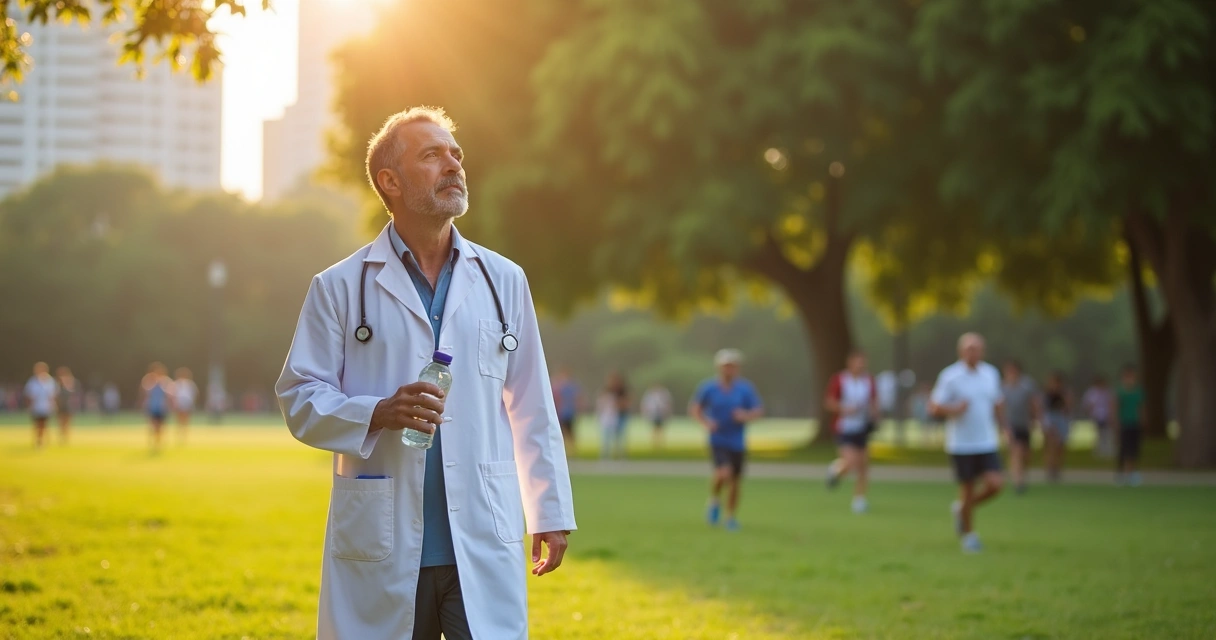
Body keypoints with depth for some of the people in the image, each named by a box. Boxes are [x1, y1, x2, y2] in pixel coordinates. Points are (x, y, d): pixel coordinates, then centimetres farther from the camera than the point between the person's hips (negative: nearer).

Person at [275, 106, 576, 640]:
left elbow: (532, 409, 11)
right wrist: (379, 414, -16)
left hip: (484, 546, 2)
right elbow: (301, 400, 1)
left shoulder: (503, 281, 11)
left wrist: (550, 513, 9)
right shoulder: (339, 288, 3)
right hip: (381, 549, -1)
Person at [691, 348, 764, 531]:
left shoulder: (745, 389, -1)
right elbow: (695, 408, 8)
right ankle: (714, 501, 7)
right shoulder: (708, 388, -3)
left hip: (737, 442, 2)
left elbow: (759, 411, 2)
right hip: (718, 440, -2)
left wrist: (747, 415, -19)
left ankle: (731, 517, 25)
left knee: (735, 480, 6)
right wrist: (705, 422, -10)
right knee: (724, 472, -23)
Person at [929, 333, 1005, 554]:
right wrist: (953, 410, -24)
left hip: (987, 444, 4)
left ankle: (962, 508, 19)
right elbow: (934, 407, -8)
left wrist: (1004, 427, 13)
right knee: (968, 490, 2)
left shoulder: (991, 373, 7)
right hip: (961, 446, -4)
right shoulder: (950, 376, -8)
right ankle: (969, 534, 22)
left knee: (994, 485, -10)